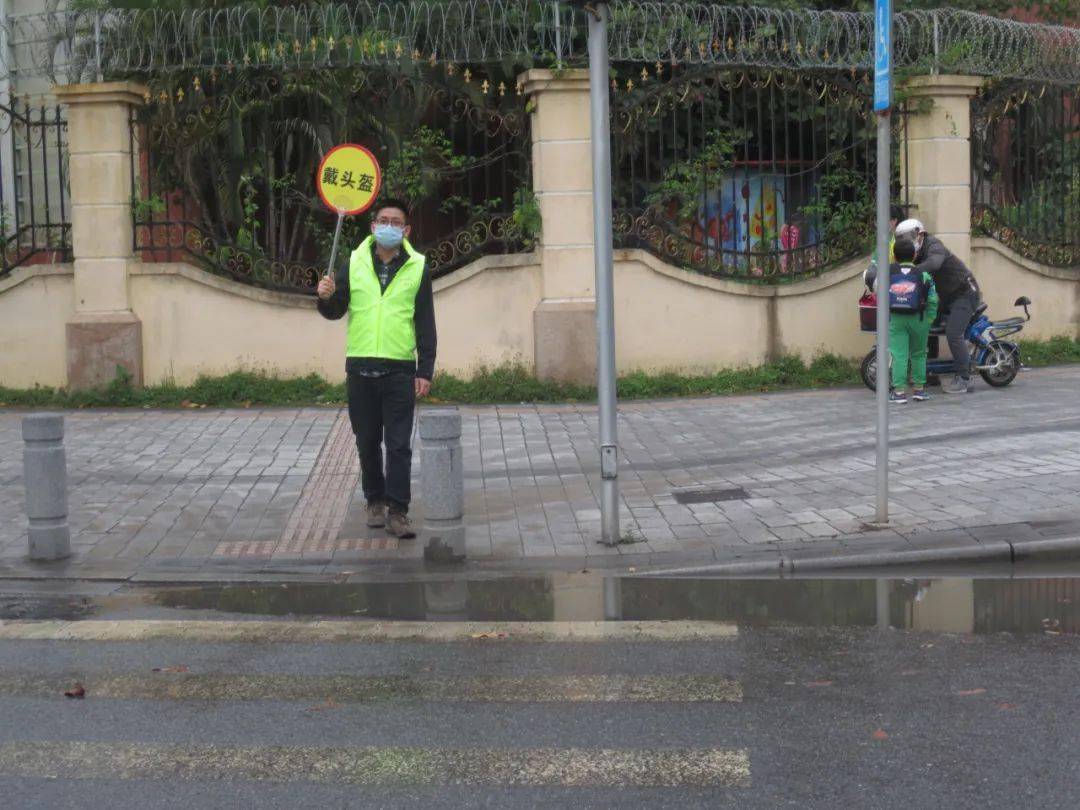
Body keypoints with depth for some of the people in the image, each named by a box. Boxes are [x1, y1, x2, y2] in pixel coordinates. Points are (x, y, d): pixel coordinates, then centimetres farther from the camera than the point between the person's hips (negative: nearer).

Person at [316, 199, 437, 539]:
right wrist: (326, 297, -15)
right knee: (367, 443, 11)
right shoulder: (352, 263, 6)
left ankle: (397, 511, 2)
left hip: (400, 370, -2)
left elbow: (425, 325, 3)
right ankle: (375, 501, 27)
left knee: (399, 445, -3)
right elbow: (335, 312, 8)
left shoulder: (417, 268, 3)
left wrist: (425, 371, -3)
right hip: (360, 368, 2)